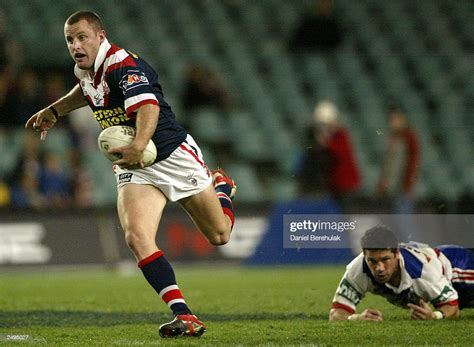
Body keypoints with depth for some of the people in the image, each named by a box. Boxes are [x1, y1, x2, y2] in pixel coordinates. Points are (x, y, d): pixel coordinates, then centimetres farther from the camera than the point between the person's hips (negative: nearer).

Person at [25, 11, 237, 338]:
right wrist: (54, 110, 30)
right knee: (137, 237, -22)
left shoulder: (123, 65, -23)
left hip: (174, 155, -6)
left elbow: (148, 105, -42)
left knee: (219, 235, 9)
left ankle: (220, 185, 44)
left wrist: (139, 146, -58)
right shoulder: (85, 69, 3)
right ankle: (184, 317, -24)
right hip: (134, 167, 6)